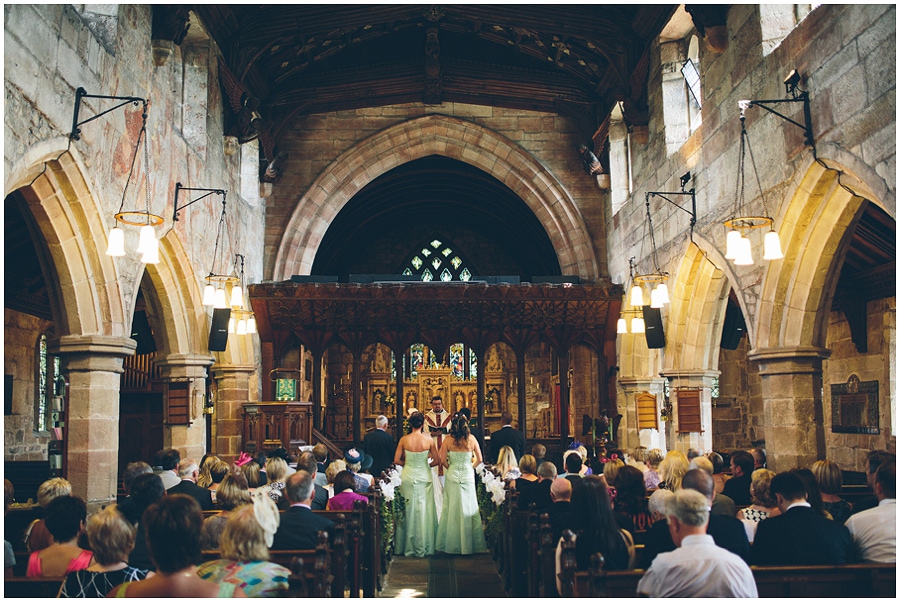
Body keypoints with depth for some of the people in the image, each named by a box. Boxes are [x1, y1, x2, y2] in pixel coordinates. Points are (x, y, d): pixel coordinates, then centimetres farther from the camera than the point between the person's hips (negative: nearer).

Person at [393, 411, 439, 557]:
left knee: (408, 511, 10)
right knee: (424, 512, 8)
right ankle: (423, 547, 14)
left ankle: (406, 547, 17)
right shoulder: (429, 440, -7)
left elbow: (396, 460, -3)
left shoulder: (404, 439, -7)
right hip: (424, 477, 0)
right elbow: (436, 460, -1)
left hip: (408, 477, 1)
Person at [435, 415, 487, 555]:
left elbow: (442, 460, -5)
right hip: (468, 476, 0)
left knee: (452, 509, 7)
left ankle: (452, 544, 11)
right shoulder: (472, 439, -3)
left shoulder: (448, 440, -5)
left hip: (453, 476, 0)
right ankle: (469, 544, 12)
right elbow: (479, 460, 0)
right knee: (469, 508, 8)